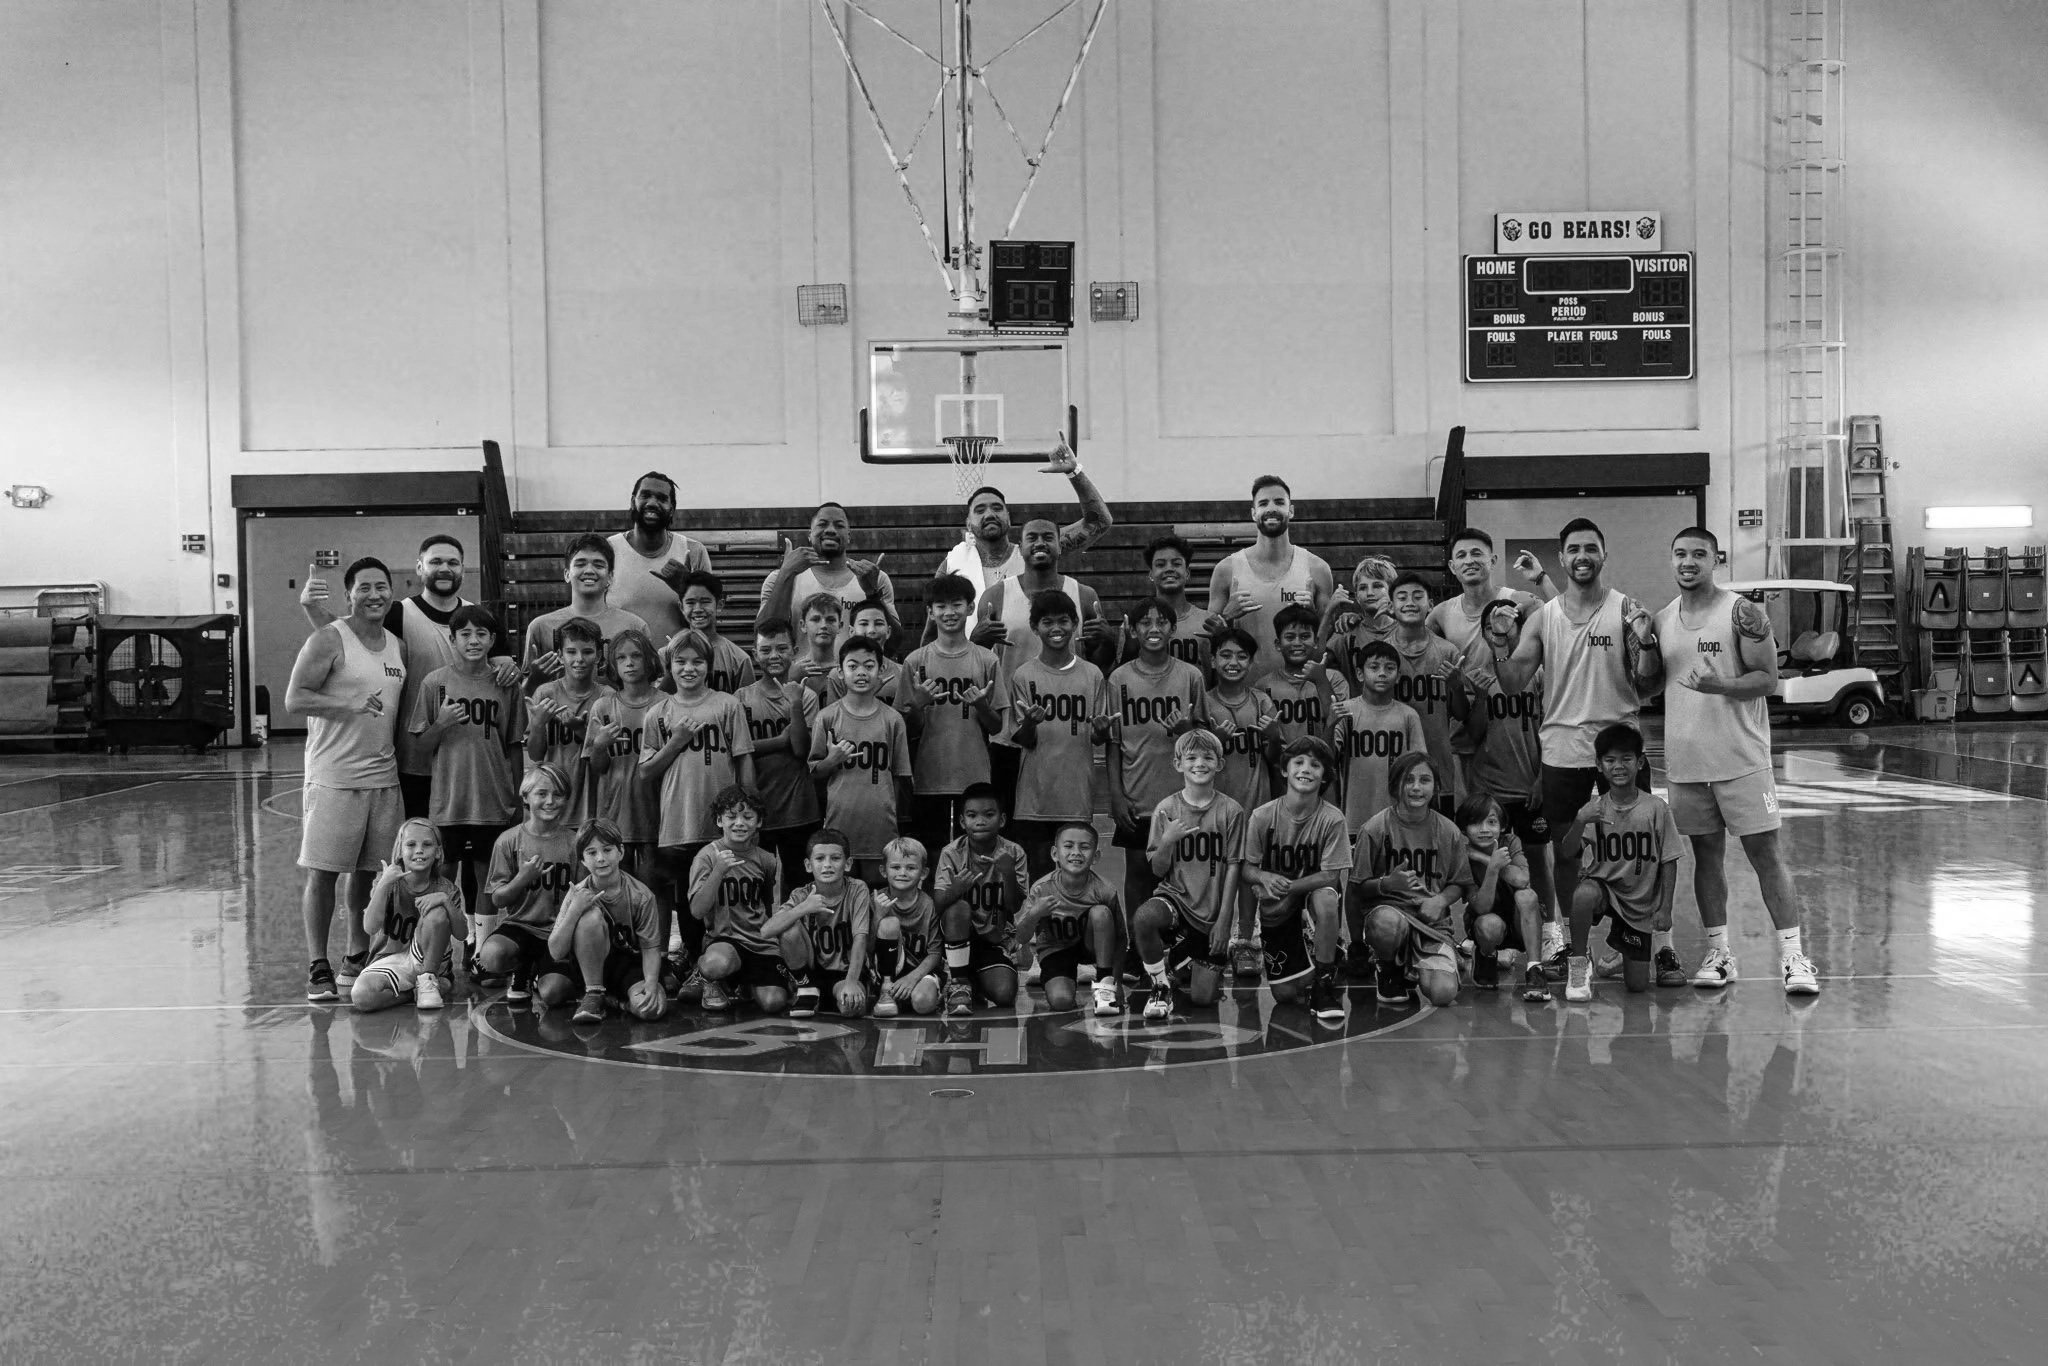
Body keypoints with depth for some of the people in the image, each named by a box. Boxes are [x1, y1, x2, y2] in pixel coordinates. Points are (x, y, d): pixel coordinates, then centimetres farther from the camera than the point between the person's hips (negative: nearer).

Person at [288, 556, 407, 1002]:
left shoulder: (398, 648, 13)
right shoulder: (328, 640, -6)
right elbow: (294, 700, -12)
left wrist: (399, 756, 11)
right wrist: (350, 703, -23)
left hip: (383, 777, 6)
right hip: (333, 777, -6)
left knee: (369, 872, 11)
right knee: (322, 873, -2)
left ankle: (357, 960, 22)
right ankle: (318, 969, 4)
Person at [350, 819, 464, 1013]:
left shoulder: (445, 889, -1)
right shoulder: (388, 883, -5)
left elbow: (461, 935, -12)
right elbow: (370, 928, -20)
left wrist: (446, 901, -27)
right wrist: (383, 884, -29)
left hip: (426, 960, 0)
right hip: (389, 961, 0)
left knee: (437, 913, -27)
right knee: (361, 996, -32)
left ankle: (428, 981, -10)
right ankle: (427, 987, -8)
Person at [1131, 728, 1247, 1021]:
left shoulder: (1231, 811, -4)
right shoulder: (1166, 809, -2)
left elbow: (1232, 867, -3)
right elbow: (1158, 870, 0)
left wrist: (1224, 920, -7)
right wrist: (1168, 840, -20)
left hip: (1212, 912, 0)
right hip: (1175, 897, 0)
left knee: (1203, 998, -2)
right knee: (1143, 918, -37)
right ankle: (1161, 984, -9)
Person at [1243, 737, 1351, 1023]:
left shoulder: (1332, 819, -16)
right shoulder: (1262, 817, -12)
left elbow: (1331, 876, -18)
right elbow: (1248, 870, -5)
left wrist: (1288, 888, -28)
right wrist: (1266, 878, -28)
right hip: (1275, 912, 1)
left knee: (1326, 898, -38)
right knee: (1285, 993, -5)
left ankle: (1326, 983, -18)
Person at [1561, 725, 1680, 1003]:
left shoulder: (1656, 808, -9)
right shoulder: (1593, 810, -6)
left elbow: (1668, 862, -3)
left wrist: (1665, 908, -7)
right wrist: (1579, 823, -28)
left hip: (1640, 901, 1)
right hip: (1603, 887, 0)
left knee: (1637, 985, 1)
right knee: (1584, 892, -39)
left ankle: (1619, 942, 37)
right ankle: (1578, 963, -15)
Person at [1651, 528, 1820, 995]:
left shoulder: (1742, 612, -6)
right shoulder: (1662, 620, 10)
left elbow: (1768, 679, -10)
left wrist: (1721, 685, -27)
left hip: (1740, 758, -5)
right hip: (1685, 759, 5)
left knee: (1764, 852, -3)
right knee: (1706, 853, 10)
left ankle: (1793, 955, 2)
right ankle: (1718, 953, 19)